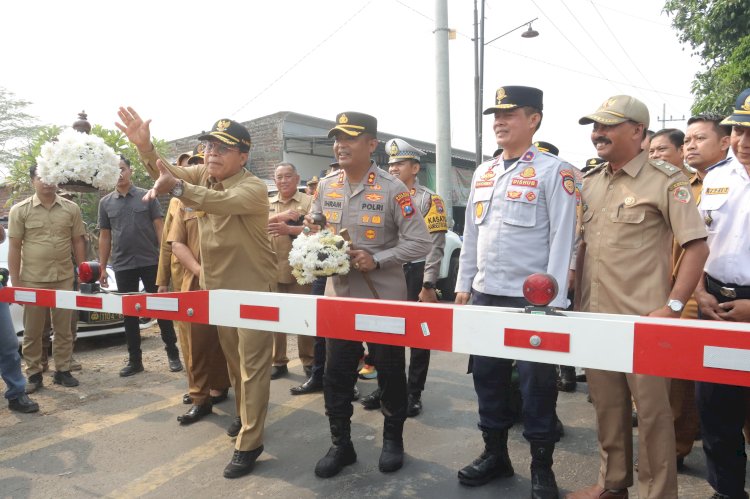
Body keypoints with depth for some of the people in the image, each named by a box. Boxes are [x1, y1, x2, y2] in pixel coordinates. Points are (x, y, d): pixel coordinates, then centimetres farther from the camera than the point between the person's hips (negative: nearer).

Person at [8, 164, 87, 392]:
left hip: (64, 279, 1)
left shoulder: (71, 209, 4)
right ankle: (33, 375, 18)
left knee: (63, 329, 8)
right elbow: (14, 248, 0)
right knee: (32, 332, 7)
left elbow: (78, 242, 8)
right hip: (32, 280, -1)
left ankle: (62, 371, 19)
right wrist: (15, 283, -3)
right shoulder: (20, 210, 0)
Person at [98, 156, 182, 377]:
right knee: (129, 313, 8)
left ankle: (173, 353, 14)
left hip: (150, 262, -2)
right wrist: (102, 267, 7)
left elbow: (160, 228, 0)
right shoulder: (105, 203, 8)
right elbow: (105, 237, 11)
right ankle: (135, 360, 17)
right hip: (123, 266, 3)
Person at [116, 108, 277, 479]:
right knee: (232, 358, 20)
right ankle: (244, 414, 40)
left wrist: (176, 187, -55)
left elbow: (222, 201, -39)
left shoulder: (253, 188, -19)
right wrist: (144, 146, -28)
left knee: (253, 364, -1)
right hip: (217, 287, 7)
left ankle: (249, 443, 7)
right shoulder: (202, 175, 4)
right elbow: (165, 172, -8)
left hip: (252, 289, -7)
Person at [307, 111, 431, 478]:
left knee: (390, 372, 11)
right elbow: (313, 231, 17)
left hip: (384, 298, -4)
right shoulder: (325, 187, 4)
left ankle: (393, 439, 32)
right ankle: (340, 444, 28)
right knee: (336, 374, 10)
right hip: (338, 295, 5)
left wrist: (376, 260, -21)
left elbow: (420, 242, -13)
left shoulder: (392, 189, -12)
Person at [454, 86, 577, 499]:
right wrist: (463, 285, 12)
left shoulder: (553, 171, -6)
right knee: (487, 376, 14)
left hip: (532, 299, -6)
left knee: (536, 382, 6)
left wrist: (552, 300, -14)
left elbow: (562, 239, -10)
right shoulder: (483, 173, 12)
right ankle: (495, 454, 32)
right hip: (485, 295, 6)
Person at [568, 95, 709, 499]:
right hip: (595, 316, 6)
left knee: (651, 408, 6)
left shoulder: (665, 180, -6)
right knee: (606, 404, 16)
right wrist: (577, 300, 10)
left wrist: (672, 307, -15)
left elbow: (697, 246, -9)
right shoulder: (589, 183, 10)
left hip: (643, 319, -5)